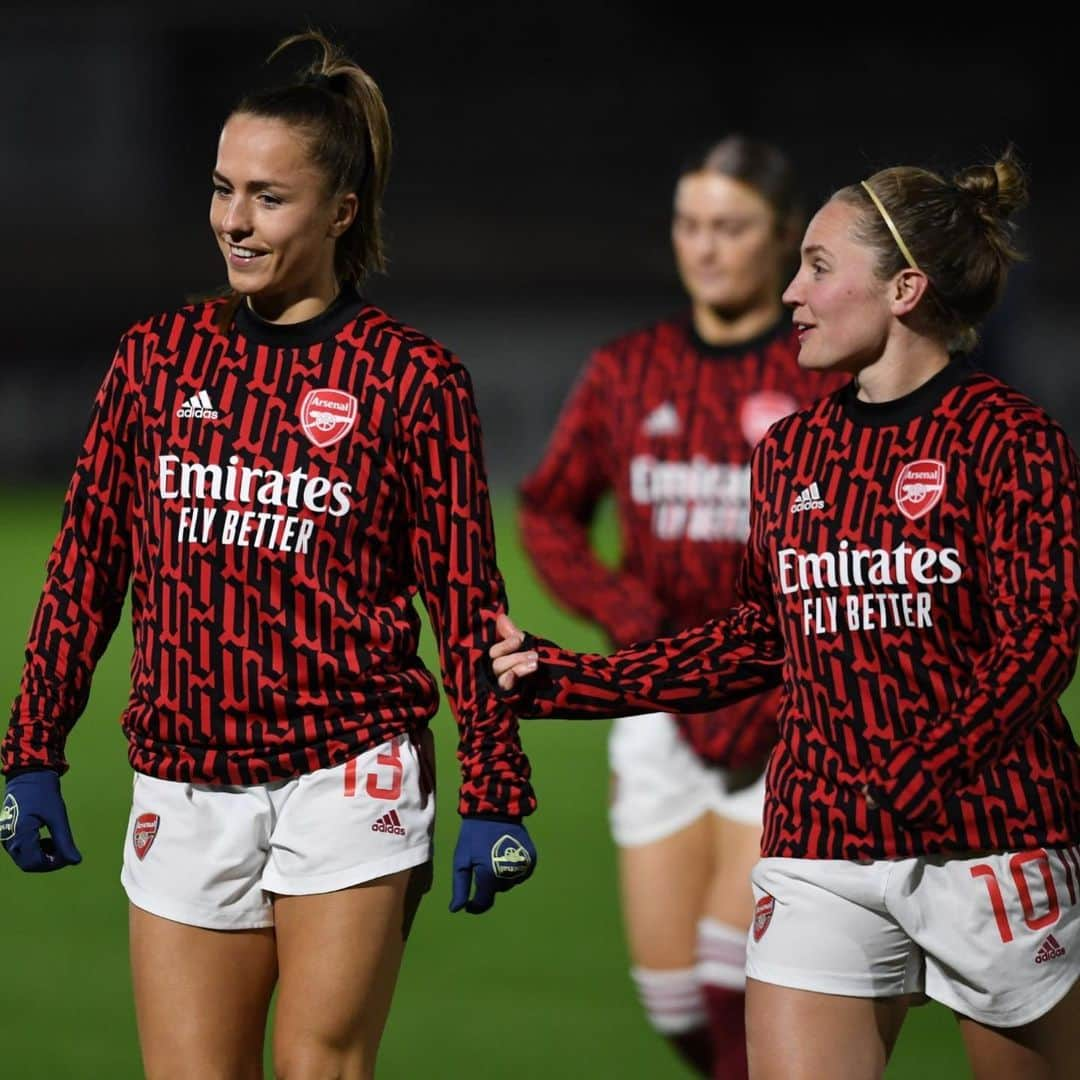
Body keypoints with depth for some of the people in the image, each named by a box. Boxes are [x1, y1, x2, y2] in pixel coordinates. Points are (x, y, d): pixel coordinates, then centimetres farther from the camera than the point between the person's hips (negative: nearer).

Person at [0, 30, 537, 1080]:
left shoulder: (411, 377, -1)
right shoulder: (157, 355, 8)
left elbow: (464, 598, 0)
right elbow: (85, 562, 12)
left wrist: (492, 796, -2)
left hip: (347, 774, -3)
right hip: (183, 785, 3)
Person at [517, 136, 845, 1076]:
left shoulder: (830, 379, -7)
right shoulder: (627, 374, 5)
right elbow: (548, 513, 12)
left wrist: (759, 698, -16)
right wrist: (634, 621, -4)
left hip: (788, 715, -4)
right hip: (662, 706, 4)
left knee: (734, 969, -15)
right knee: (668, 988, 3)